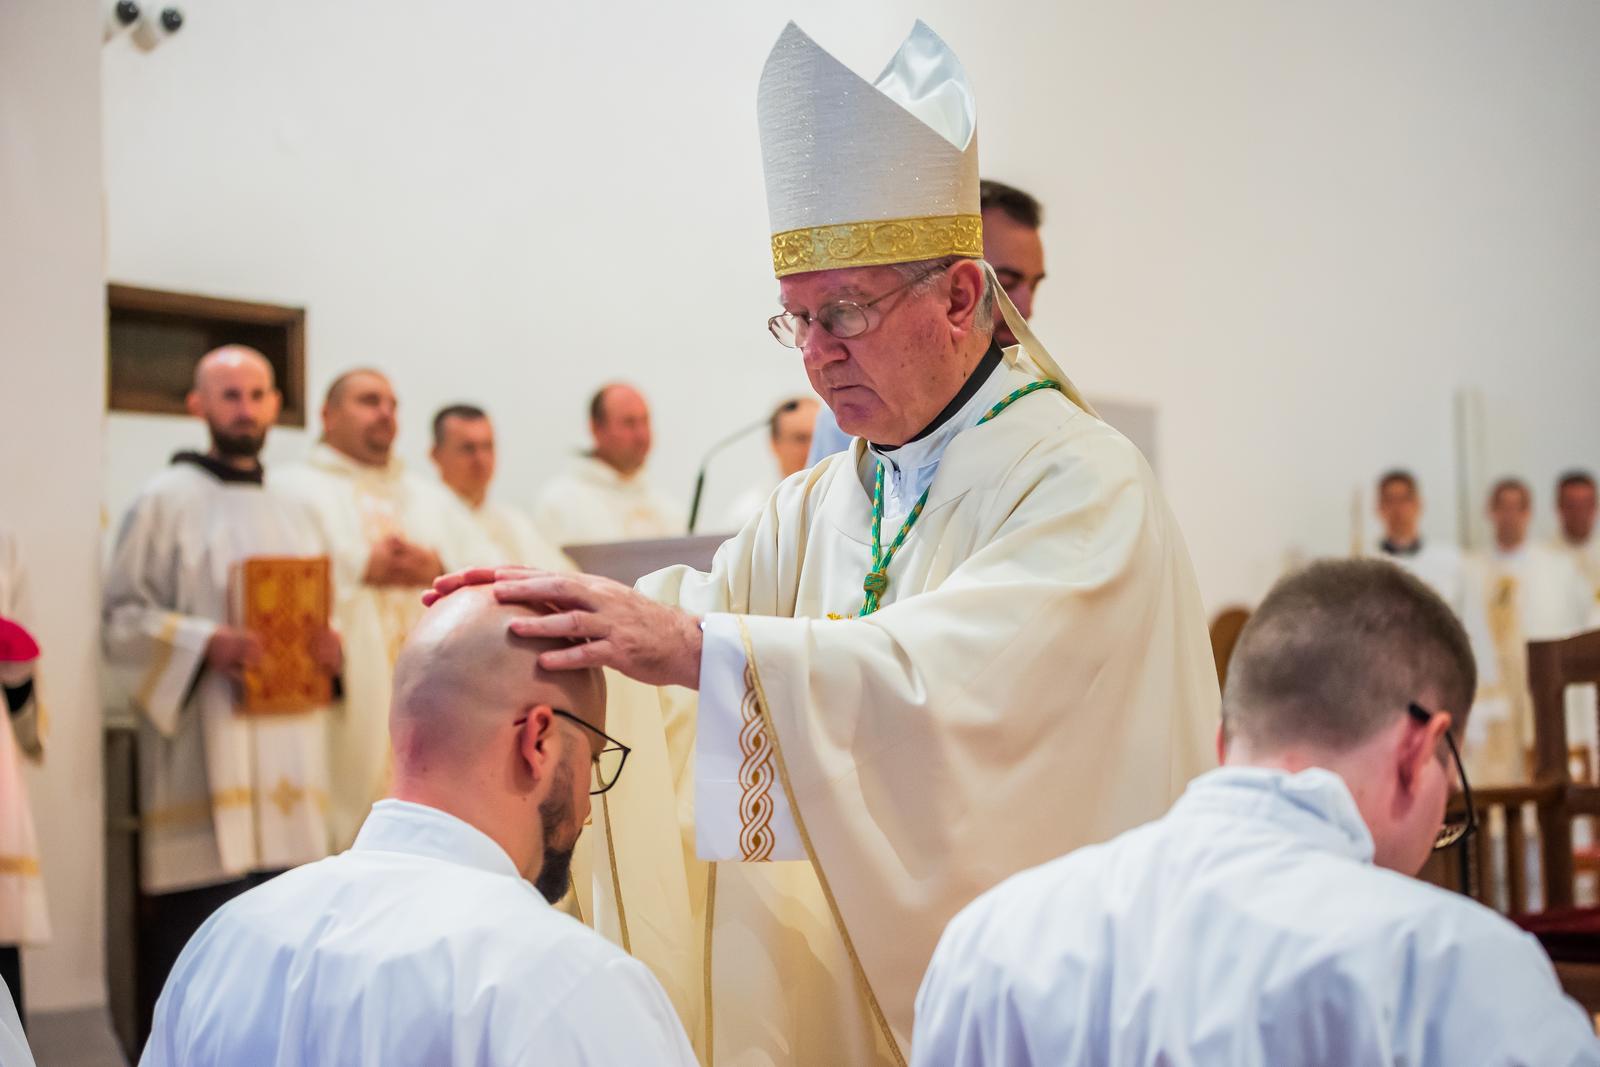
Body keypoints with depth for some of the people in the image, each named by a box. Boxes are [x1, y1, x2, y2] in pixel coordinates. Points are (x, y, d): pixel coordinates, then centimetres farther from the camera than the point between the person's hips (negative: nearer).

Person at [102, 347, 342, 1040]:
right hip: (205, 755, -5)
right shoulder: (167, 502, 1)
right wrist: (205, 642, -19)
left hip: (285, 748, 5)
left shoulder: (295, 514, 18)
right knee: (200, 923, -11)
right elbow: (121, 617, -4)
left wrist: (331, 647, 2)